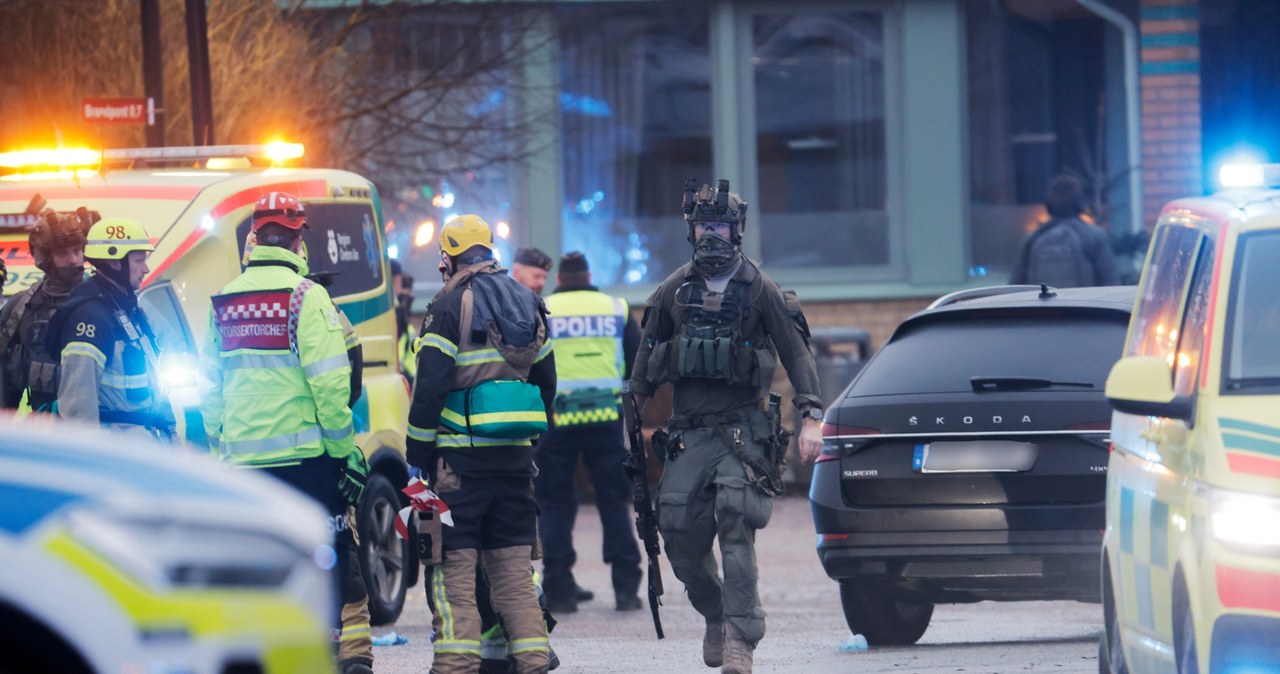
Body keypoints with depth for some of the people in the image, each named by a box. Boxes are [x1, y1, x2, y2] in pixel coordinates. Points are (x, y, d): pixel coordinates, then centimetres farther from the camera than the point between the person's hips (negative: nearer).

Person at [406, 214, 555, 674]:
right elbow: (546, 381, 20)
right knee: (513, 564, 10)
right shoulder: (528, 304, 14)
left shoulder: (450, 305, -7)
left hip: (462, 453, -6)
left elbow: (429, 386, -11)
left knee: (454, 563, -4)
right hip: (516, 456, 6)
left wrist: (418, 453, -6)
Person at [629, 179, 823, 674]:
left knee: (736, 530, -17)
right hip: (687, 430, 4)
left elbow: (796, 353, 0)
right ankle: (714, 615, 23)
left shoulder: (759, 290, 1)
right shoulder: (674, 291, 10)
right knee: (680, 538, -3)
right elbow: (648, 351, 19)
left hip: (740, 428, -4)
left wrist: (811, 416, -8)